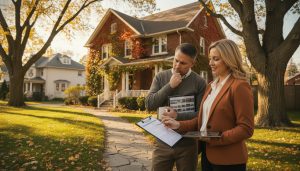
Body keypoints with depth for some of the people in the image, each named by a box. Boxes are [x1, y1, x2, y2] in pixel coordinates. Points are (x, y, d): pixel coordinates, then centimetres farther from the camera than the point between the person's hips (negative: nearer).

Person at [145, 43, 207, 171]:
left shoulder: (199, 82, -7)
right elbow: (149, 104, -8)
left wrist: (178, 117, -21)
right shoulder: (160, 77, 0)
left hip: (187, 144, -1)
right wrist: (170, 86, -15)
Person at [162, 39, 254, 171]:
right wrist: (179, 125, -2)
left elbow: (246, 129, -16)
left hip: (228, 160, -7)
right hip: (207, 153, 7)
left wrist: (215, 139, -23)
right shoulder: (211, 86, 11)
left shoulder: (239, 86, -14)